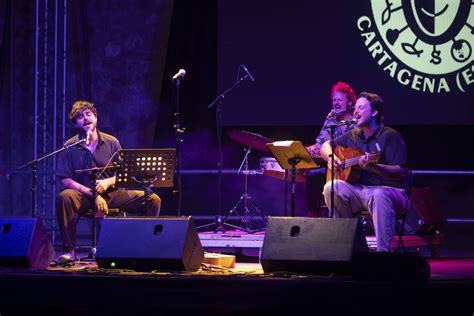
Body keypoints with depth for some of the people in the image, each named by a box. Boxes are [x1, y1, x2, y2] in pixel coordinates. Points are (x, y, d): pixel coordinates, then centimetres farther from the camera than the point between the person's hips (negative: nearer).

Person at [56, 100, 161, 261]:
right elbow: (66, 180, -7)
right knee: (65, 197, -37)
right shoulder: (70, 147, -2)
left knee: (153, 200, -16)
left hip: (112, 192, 2)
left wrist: (108, 182, -17)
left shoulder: (112, 143, 3)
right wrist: (94, 195, -18)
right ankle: (69, 250, -27)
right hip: (84, 195, -2)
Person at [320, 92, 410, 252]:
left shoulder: (390, 136, -6)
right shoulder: (353, 136, 15)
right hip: (359, 189, 6)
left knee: (379, 195, -41)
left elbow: (399, 171, -17)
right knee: (331, 188, -22)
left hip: (389, 189, -6)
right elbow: (326, 146, 27)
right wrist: (330, 157, 3)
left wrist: (371, 166, -33)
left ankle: (383, 251, -43)